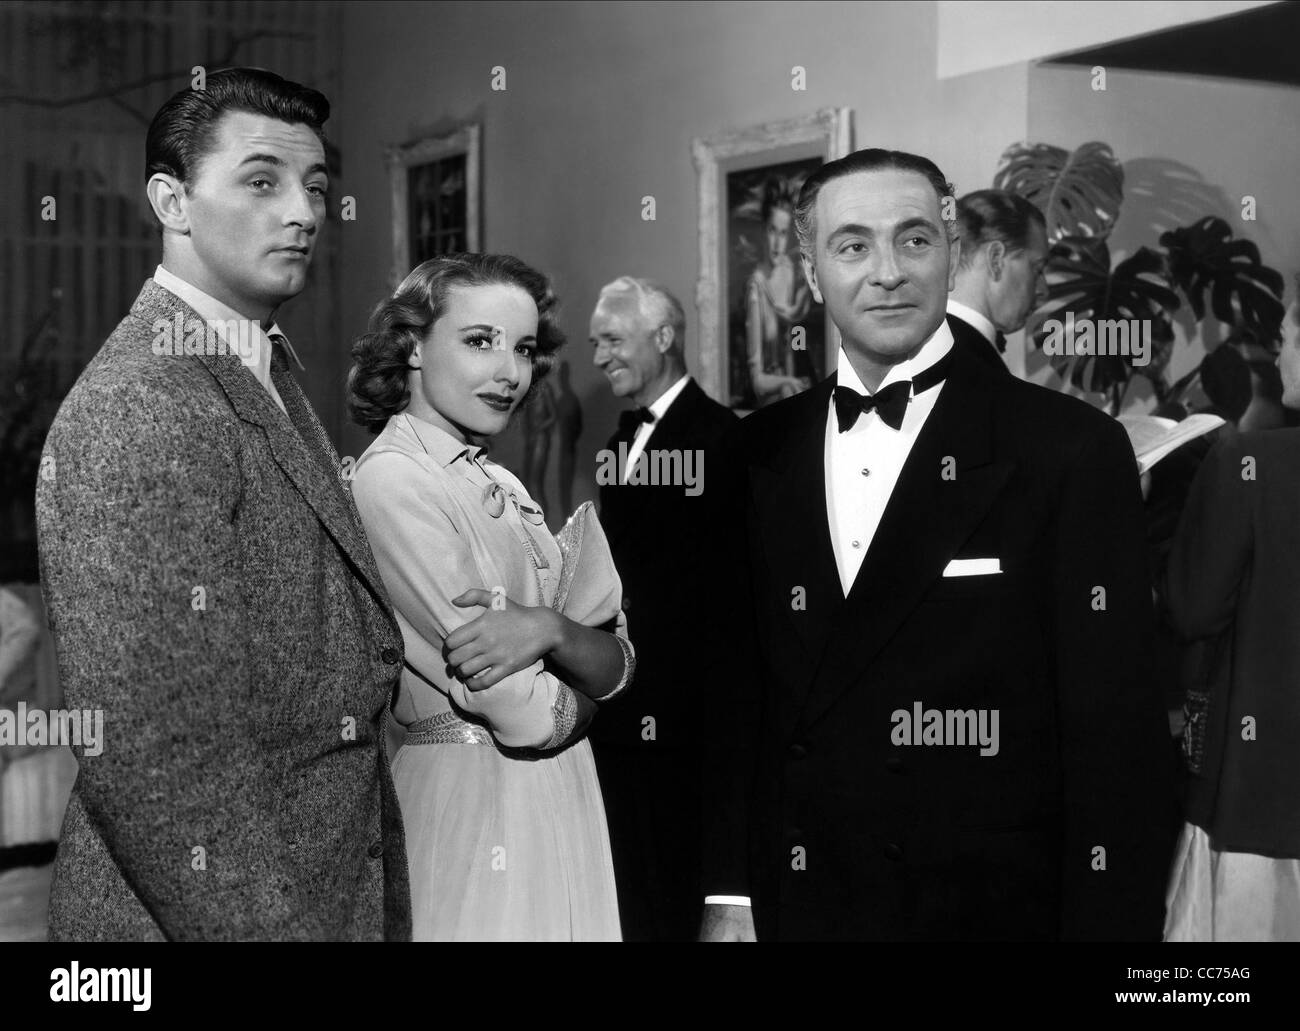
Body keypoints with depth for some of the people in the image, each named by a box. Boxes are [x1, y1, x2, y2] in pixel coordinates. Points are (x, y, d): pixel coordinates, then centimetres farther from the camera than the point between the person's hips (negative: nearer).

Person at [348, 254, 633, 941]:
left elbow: (615, 666, 2)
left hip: (558, 805, 8)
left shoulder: (500, 487, 10)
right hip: (473, 809, -7)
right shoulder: (392, 478, -15)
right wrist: (571, 700, 2)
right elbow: (524, 713, -19)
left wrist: (548, 628, -18)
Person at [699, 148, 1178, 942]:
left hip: (989, 909, -3)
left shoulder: (1071, 448, -10)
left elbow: (1116, 736, -11)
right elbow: (733, 692, 7)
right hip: (794, 909, 4)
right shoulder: (759, 455, 3)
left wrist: (1107, 923, -14)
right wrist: (728, 893, 3)